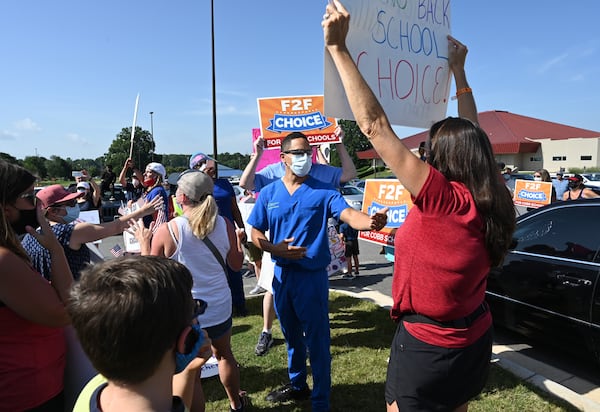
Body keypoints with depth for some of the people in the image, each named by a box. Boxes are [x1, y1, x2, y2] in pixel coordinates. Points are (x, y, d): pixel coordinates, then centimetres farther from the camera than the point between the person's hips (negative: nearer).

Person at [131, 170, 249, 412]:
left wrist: (144, 243, 5)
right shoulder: (225, 225, -10)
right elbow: (236, 264, 3)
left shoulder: (167, 231, -19)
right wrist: (239, 238, 20)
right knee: (224, 354, 28)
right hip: (220, 308, 5)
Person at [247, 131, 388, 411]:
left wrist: (371, 221, -46)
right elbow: (256, 234, 3)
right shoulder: (269, 193, 1)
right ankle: (297, 384, 44)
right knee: (291, 334, 21)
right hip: (282, 275, 4)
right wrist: (275, 249, -17)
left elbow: (348, 214, -24)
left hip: (312, 275, -4)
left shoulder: (323, 191, -8)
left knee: (317, 339, 5)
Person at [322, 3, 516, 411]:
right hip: (474, 340, 7)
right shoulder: (488, 203, -7)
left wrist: (338, 48, -26)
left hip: (428, 348, -7)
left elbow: (376, 126, -30)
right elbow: (471, 137, 9)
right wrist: (458, 70, 17)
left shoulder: (443, 198, -27)